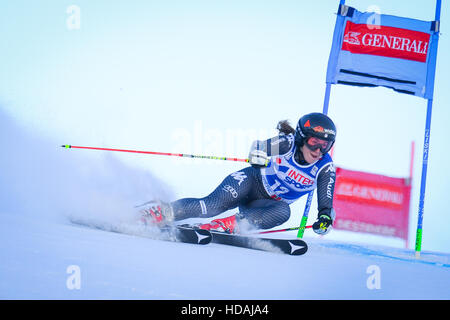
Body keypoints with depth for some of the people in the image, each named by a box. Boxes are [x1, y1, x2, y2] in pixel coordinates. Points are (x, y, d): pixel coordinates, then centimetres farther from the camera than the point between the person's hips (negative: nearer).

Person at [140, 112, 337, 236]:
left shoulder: (325, 168, -12)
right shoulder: (287, 144, -19)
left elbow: (326, 203, -12)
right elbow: (258, 149, -12)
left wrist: (325, 217, -33)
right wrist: (258, 158, -35)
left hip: (268, 203, 3)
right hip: (252, 181, -3)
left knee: (283, 212, -33)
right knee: (214, 204, -29)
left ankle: (229, 225, -36)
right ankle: (163, 212, -22)